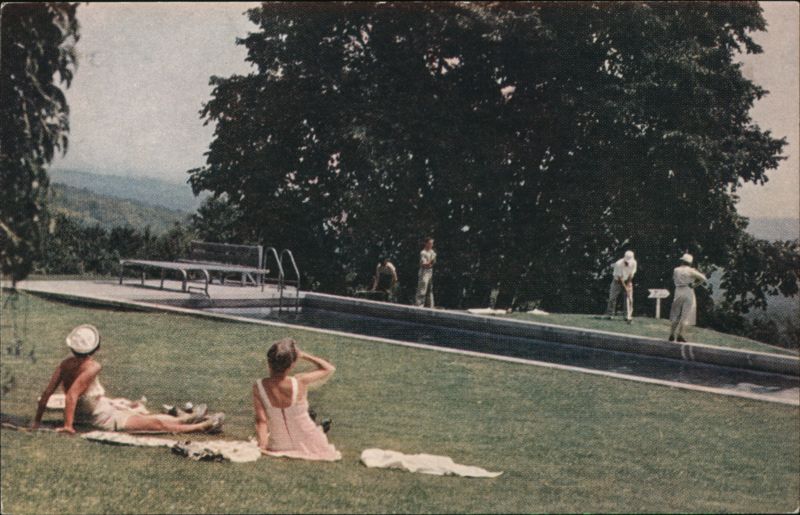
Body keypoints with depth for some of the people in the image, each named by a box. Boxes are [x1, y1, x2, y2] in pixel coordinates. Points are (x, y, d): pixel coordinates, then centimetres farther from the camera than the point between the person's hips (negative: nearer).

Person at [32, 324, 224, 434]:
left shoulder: (65, 364, -5)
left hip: (84, 414, 10)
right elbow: (71, 395, -33)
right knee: (157, 423, -2)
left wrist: (37, 420, 2)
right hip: (105, 418, -10)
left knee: (136, 407, 27)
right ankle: (204, 426, 5)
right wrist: (68, 425, -31)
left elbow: (47, 393, -6)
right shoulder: (91, 367, -27)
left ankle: (182, 419, 38)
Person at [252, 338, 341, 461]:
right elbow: (329, 369, -9)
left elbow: (261, 420, -22)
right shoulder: (300, 383, -25)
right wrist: (303, 355, -8)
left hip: (278, 447, 2)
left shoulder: (258, 387, -20)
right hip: (309, 445, -2)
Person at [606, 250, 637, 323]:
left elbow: (631, 274, -8)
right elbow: (620, 277, -25)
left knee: (629, 298, -10)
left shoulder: (633, 263, -19)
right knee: (612, 298, 0)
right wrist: (625, 287, -26)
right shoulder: (618, 264, -29)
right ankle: (609, 315, 16)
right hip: (617, 281, -2)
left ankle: (628, 317, -9)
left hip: (627, 281, 2)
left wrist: (629, 283, -11)